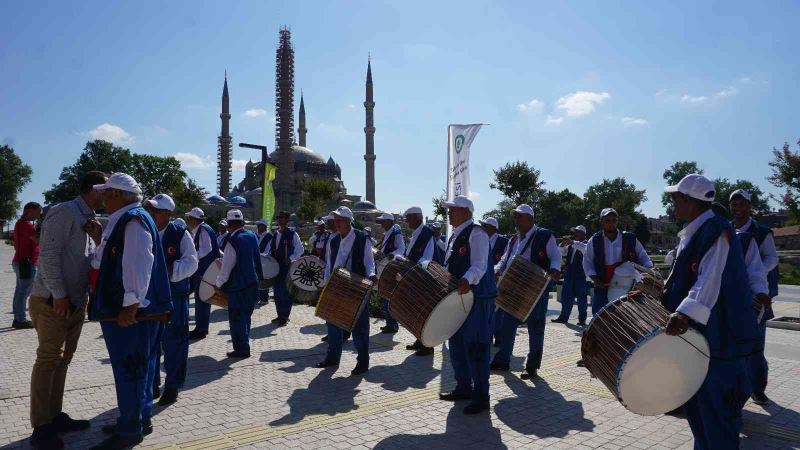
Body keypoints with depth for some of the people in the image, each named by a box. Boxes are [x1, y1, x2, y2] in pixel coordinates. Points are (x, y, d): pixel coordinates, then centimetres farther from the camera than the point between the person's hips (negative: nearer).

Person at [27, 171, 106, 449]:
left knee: (62, 360, 13)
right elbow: (48, 254, -19)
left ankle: (55, 416, 22)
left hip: (77, 302, 9)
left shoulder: (88, 218, 14)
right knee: (48, 360, -4)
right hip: (52, 301, -8)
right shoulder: (64, 212, -13)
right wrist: (58, 295, -18)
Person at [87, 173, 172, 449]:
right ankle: (139, 419, 30)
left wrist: (130, 306, -26)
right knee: (136, 367, 18)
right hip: (120, 307, 10)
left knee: (128, 369, 0)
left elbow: (138, 265, -26)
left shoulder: (133, 221, -17)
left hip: (128, 312, -10)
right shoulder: (122, 220, 15)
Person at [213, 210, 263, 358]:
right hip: (252, 283, 7)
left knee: (237, 318, 5)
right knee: (246, 315, 19)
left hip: (238, 287, -7)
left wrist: (218, 284, -3)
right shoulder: (252, 236, 2)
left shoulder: (232, 242, -20)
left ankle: (241, 349, 11)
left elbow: (226, 268, -17)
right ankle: (244, 345, 30)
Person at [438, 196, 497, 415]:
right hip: (457, 298, 10)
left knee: (475, 346, -5)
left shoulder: (476, 233, -11)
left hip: (476, 298, -10)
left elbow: (479, 265, -24)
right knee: (456, 344, 15)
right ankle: (464, 388, 29)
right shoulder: (455, 235, 17)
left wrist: (467, 280, -41)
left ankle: (481, 397, 5)